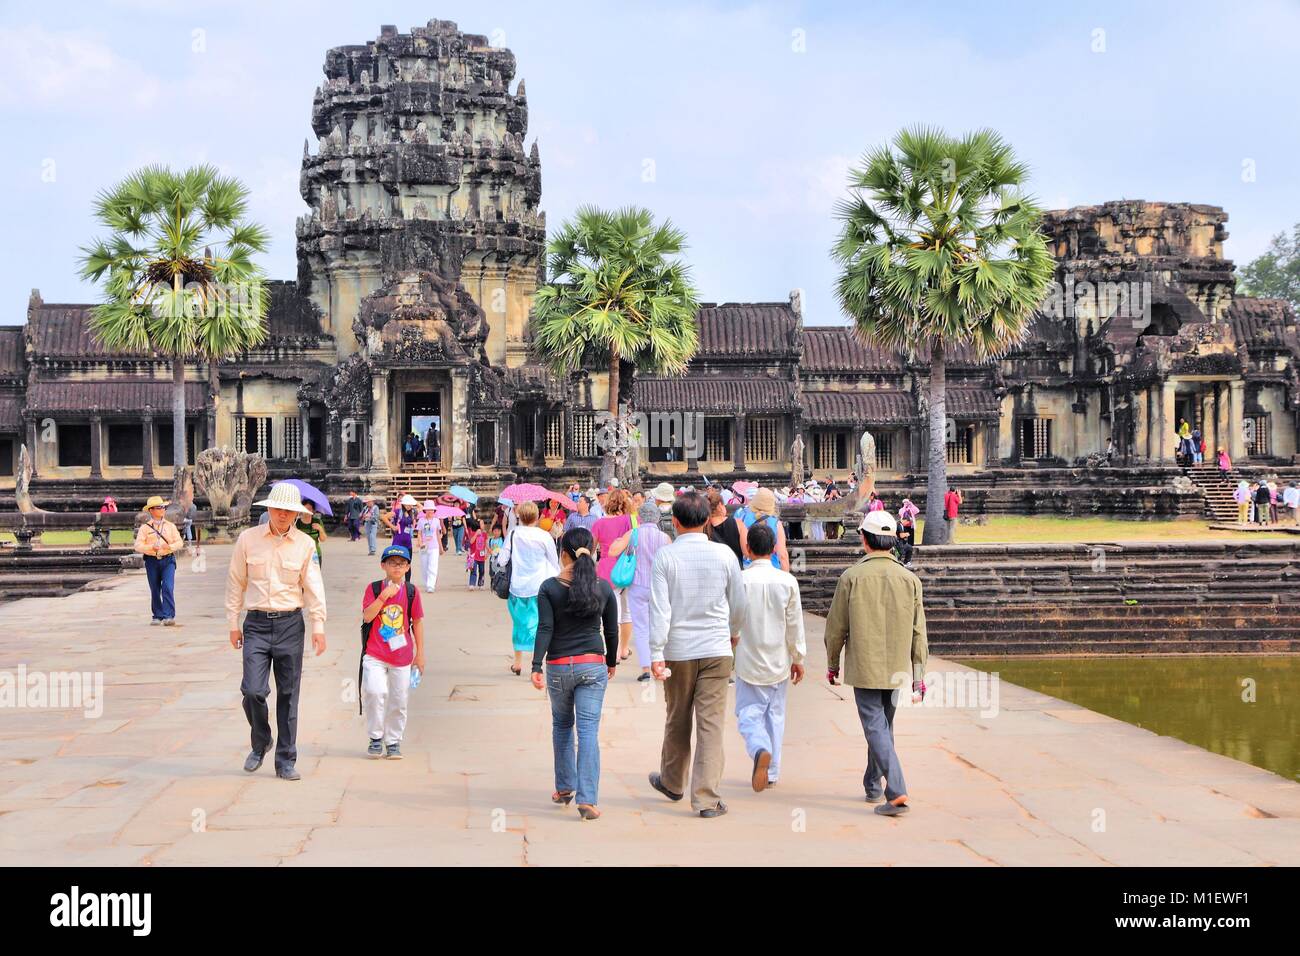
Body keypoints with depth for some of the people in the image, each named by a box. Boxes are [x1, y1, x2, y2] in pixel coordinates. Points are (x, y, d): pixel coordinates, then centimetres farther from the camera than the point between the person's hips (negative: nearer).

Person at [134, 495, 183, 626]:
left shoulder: (170, 526, 11)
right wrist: (151, 547, -19)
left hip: (168, 561, 0)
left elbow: (180, 542, 5)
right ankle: (157, 616, 16)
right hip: (152, 561, 0)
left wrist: (170, 547, -15)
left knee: (168, 587, -14)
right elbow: (138, 546, -2)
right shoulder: (145, 528, 6)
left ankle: (169, 616, -14)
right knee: (155, 590, 5)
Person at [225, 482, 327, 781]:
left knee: (288, 695, 3)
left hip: (290, 624, 0)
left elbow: (314, 586, 4)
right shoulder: (248, 539, 3)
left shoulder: (305, 544, 3)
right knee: (253, 690, -11)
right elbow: (236, 582, 8)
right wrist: (233, 623, 7)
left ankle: (286, 761, 12)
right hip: (257, 623, 0)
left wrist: (318, 626, -3)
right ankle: (260, 742, 18)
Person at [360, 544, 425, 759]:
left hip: (402, 655, 2)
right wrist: (384, 596, -21)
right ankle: (376, 738, -2)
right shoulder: (374, 588, 0)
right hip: (375, 654, -2)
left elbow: (418, 622, 9)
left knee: (399, 701, 5)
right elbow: (367, 616, -13)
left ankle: (393, 742, 20)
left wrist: (420, 653, 8)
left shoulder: (411, 591, 4)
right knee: (374, 691, -19)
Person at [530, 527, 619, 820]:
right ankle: (586, 799, -11)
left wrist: (536, 667, -10)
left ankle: (564, 788, 29)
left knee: (562, 725, 20)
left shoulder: (549, 588, -5)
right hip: (593, 665, 0)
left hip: (558, 666, 0)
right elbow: (612, 631, 7)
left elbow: (545, 629, -11)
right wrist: (612, 662, 21)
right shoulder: (604, 588, 1)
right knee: (589, 730, -3)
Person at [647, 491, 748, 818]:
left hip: (677, 650, 0)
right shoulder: (724, 554, -2)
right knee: (711, 723, 0)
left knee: (677, 720, 17)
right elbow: (739, 603, 7)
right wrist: (732, 632, 26)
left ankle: (672, 782, 35)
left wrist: (656, 654, -10)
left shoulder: (665, 556, -6)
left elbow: (659, 608, -11)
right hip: (716, 650, 0)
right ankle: (706, 798, -4)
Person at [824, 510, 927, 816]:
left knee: (876, 728, -5)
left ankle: (896, 793, -19)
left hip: (863, 668, -4)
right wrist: (919, 674, 8)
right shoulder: (909, 579, -1)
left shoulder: (852, 577, -10)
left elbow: (836, 627, -4)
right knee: (883, 726, 19)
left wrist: (832, 664, 11)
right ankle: (873, 785, 34)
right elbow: (918, 631, 1)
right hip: (896, 668, 4)